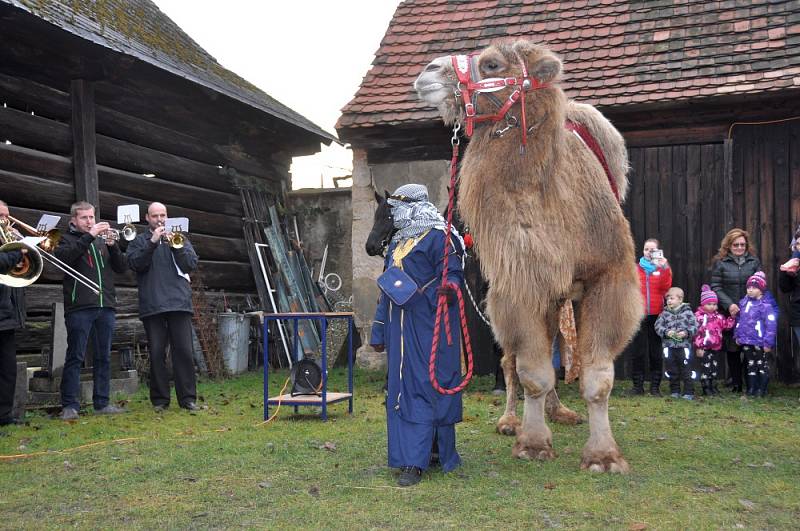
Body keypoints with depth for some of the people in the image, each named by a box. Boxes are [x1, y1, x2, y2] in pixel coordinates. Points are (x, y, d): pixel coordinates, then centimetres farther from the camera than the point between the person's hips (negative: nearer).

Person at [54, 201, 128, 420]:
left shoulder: (102, 241, 20)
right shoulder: (67, 239, 9)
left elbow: (121, 268, 12)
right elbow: (62, 256, -14)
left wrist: (112, 245, -5)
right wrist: (89, 236, -17)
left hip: (106, 306, 5)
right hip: (79, 307, -4)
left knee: (104, 357, 6)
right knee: (75, 357, -6)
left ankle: (102, 403, 12)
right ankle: (70, 406, -4)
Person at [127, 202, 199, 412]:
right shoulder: (139, 241, 14)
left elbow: (192, 264, 4)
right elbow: (135, 263, -5)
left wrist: (175, 245, -9)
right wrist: (152, 243, -12)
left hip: (179, 302, 1)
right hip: (152, 306, 0)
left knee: (184, 351, -3)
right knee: (156, 353, 1)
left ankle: (188, 398, 2)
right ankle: (160, 400, 9)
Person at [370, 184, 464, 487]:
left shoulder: (438, 238, -8)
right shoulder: (397, 242, 19)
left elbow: (453, 275, -12)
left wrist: (448, 287, -36)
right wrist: (378, 332, 22)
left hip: (429, 328, -9)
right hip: (400, 329, 9)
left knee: (423, 388, -8)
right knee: (401, 390, 10)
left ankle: (415, 462, -8)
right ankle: (433, 453, 20)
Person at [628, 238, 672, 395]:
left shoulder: (663, 268, 7)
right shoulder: (636, 269, 8)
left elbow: (665, 287, -9)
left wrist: (664, 268, -17)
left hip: (656, 315, 0)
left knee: (655, 352, 3)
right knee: (637, 352, 2)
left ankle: (655, 386, 9)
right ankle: (638, 385, 9)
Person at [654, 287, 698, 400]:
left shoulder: (687, 312, -1)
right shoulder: (665, 313, 4)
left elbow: (694, 326, -3)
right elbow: (658, 326, 1)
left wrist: (686, 333, -18)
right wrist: (666, 332, -15)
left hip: (684, 345, -3)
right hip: (669, 347, 3)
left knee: (686, 371, 0)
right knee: (672, 371, 9)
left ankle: (689, 392, 7)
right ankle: (675, 391, 21)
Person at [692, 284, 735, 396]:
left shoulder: (718, 316, 10)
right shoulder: (698, 316, -10)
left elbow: (726, 325, 13)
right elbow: (696, 332, -13)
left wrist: (732, 317, -2)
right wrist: (698, 347, -16)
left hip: (716, 347, 6)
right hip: (704, 348, -6)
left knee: (714, 367, 13)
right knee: (705, 367, -3)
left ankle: (713, 386, 22)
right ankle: (706, 388, 3)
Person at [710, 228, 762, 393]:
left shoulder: (754, 261, 8)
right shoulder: (720, 262, 3)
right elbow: (716, 287, -2)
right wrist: (729, 305, -14)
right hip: (729, 313, -1)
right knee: (732, 349, 3)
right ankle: (735, 385, 12)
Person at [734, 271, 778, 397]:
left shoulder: (766, 305, -14)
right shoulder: (743, 303, 6)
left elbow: (771, 325, -16)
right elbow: (738, 320, 16)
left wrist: (768, 343, -17)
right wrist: (737, 335, 12)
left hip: (759, 342, -6)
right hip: (746, 342, 6)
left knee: (762, 365, 8)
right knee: (750, 365, 13)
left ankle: (762, 389, 16)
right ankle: (751, 388, 20)